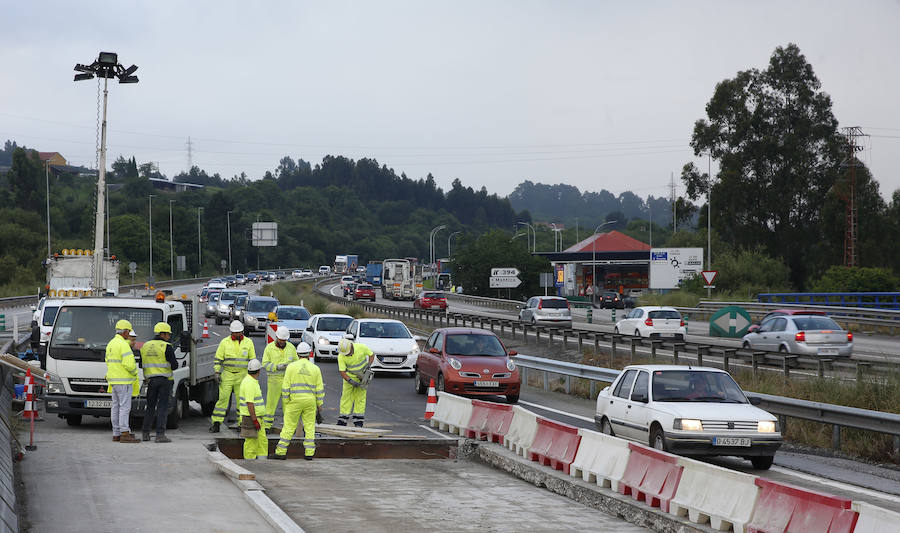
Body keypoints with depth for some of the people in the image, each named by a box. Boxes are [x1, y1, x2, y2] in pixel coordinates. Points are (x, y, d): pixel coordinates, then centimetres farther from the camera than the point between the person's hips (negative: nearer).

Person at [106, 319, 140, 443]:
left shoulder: (110, 344, 14)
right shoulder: (123, 345, -16)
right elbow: (129, 364, -23)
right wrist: (134, 372, -4)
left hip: (113, 380, 9)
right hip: (123, 381, -9)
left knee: (116, 407, 10)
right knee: (125, 407, -9)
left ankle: (116, 434, 12)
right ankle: (125, 434, -12)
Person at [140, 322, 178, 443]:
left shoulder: (145, 346, 9)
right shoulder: (167, 347, -9)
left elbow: (141, 365, 15)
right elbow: (174, 365, -11)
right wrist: (170, 365, 12)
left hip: (151, 380, 5)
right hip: (164, 380, -5)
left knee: (150, 407, 15)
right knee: (162, 407, -4)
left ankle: (145, 433, 17)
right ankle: (160, 435, -10)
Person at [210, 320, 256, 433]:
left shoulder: (248, 342, 5)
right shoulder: (225, 342, 1)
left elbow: (252, 359, 10)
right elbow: (218, 359, 3)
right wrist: (217, 373, -4)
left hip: (242, 376, 1)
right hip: (227, 374, -1)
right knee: (223, 398, -5)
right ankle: (216, 424, -2)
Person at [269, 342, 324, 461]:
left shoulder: (291, 367, -3)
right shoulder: (315, 368, 2)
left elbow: (286, 387, -4)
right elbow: (320, 389, 3)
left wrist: (286, 403, 3)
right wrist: (319, 405, 11)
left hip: (295, 401, -2)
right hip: (310, 402, 2)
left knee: (289, 426, 2)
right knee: (309, 427, 8)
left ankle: (281, 452, 3)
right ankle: (309, 453, 5)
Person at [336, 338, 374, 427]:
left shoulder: (361, 347, -21)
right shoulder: (341, 356, -21)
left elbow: (371, 355, -2)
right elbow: (342, 372, -19)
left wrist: (368, 365, -16)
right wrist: (350, 381, -31)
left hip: (362, 376, 0)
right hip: (349, 376, 0)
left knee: (360, 398, -1)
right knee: (346, 397, -4)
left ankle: (358, 422, 3)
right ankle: (342, 421, 1)